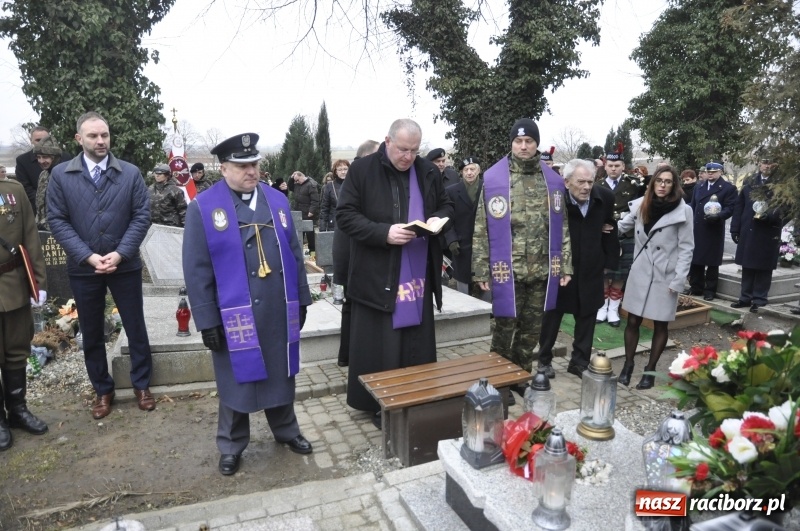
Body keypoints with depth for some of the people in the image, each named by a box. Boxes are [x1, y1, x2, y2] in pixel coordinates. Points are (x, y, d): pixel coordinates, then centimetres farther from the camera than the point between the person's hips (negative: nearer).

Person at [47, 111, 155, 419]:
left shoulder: (131, 173, 0)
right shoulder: (60, 175, 1)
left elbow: (141, 216, -5)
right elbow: (57, 220, -3)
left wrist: (120, 254, -14)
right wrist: (88, 256, -14)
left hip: (125, 265, 0)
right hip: (83, 268, 1)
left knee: (135, 327, 8)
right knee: (91, 333, 12)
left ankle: (141, 384, 25)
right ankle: (102, 390, 29)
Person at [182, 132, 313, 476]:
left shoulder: (277, 200, 7)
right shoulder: (203, 207, -6)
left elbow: (294, 254, 9)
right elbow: (197, 270, -7)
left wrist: (301, 300, 9)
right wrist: (207, 320, -9)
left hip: (279, 311, 4)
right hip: (235, 315, -3)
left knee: (282, 375, 17)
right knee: (237, 382, 11)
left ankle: (286, 431, 39)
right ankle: (231, 447, 32)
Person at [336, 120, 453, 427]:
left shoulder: (428, 171, 8)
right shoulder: (362, 170, -5)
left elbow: (447, 205, 18)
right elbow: (345, 216, -9)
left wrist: (438, 218, -6)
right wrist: (383, 233, -23)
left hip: (418, 275, 4)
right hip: (377, 276, -4)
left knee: (418, 346, 12)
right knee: (378, 346, 3)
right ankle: (379, 405, 20)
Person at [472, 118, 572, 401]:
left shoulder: (553, 181, 7)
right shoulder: (493, 178, -4)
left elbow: (562, 228, 10)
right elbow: (481, 229, -5)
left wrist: (565, 265, 5)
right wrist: (481, 269, -8)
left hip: (542, 270, 4)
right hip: (507, 269, -3)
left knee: (532, 328, 14)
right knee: (505, 327, 5)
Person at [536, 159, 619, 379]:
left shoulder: (605, 197, -8)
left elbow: (611, 226, 7)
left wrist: (610, 260, 7)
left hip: (591, 268, 4)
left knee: (587, 316, 13)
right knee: (552, 314, 11)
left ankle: (580, 361, 28)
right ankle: (544, 359, 28)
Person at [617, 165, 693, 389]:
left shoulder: (683, 211, -8)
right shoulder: (640, 205, 1)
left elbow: (686, 249, -7)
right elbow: (621, 227, 7)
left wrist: (678, 281, -12)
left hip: (665, 276, -2)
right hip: (640, 272, 2)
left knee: (660, 325, 8)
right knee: (633, 321, 7)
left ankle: (650, 370, 22)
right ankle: (628, 365, 22)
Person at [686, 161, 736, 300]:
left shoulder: (728, 188, -1)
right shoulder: (698, 187, 17)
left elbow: (730, 208, -9)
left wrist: (718, 216, -26)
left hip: (714, 231, -5)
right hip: (696, 230, 5)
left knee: (712, 262, 2)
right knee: (695, 260, 9)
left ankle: (710, 290, 11)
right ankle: (695, 287, 19)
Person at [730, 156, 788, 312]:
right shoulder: (749, 182, 9)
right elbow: (739, 206, 7)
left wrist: (770, 216, -23)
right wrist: (735, 229, 3)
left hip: (769, 233, -3)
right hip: (748, 231, 3)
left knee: (764, 268, 5)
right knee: (747, 266, 11)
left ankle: (759, 300, 13)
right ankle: (745, 298, 20)